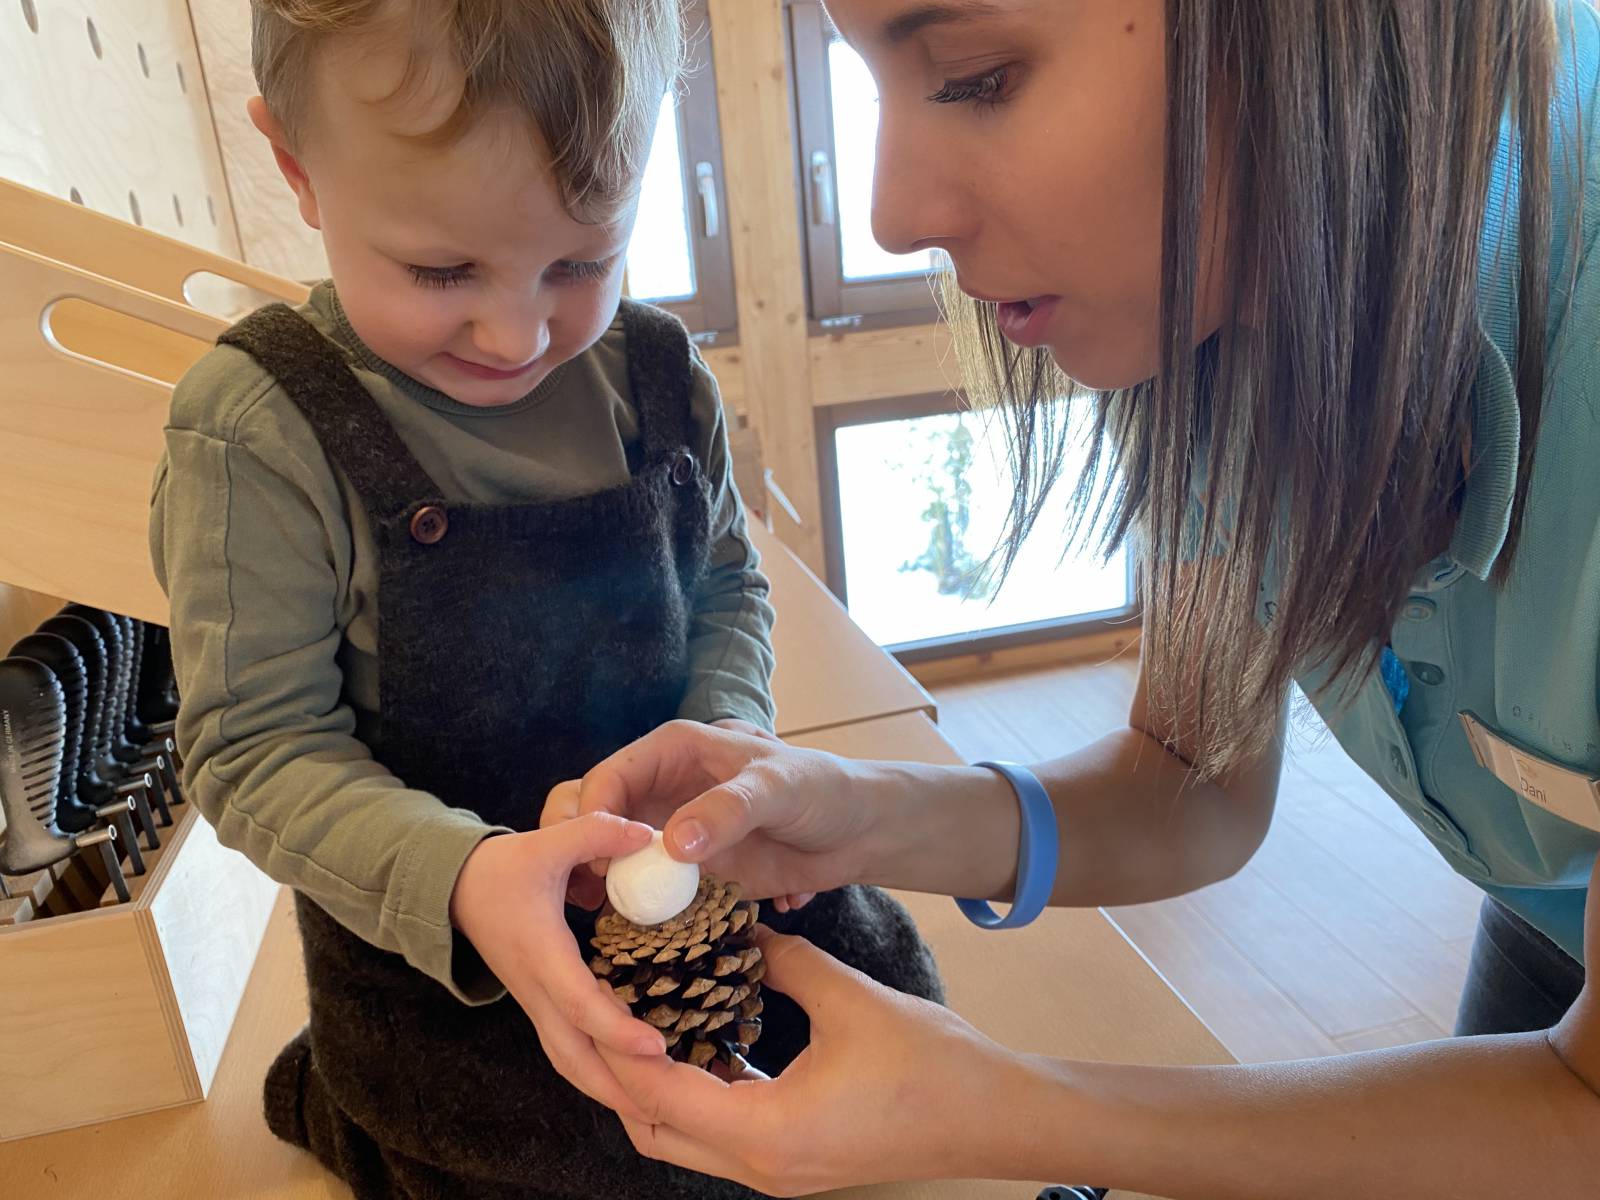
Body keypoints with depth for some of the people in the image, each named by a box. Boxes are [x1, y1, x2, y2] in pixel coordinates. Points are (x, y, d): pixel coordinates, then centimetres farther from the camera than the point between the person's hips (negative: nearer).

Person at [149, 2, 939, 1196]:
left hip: (668, 857, 5)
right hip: (429, 946, -4)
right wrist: (460, 878, -35)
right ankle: (339, 1104, 18)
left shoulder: (659, 377, -7)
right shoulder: (260, 430, -20)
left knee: (887, 996, 15)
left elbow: (727, 590, 4)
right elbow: (259, 747, -18)